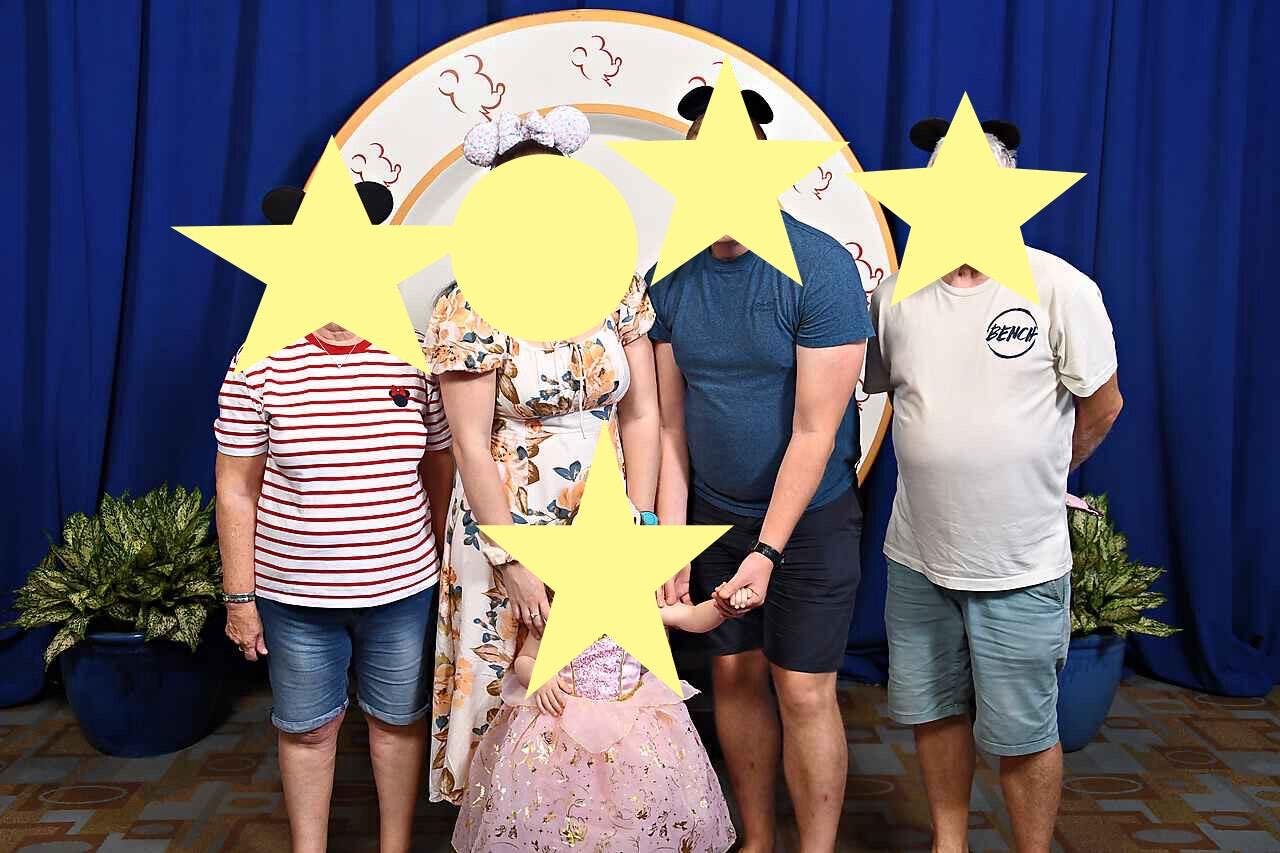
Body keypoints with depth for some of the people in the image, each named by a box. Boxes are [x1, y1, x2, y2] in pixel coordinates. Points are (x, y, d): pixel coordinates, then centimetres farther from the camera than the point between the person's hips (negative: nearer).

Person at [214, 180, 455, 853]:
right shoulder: (259, 366, -7)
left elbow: (442, 471, 4)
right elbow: (236, 490, -3)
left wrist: (450, 568, 6)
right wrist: (239, 597, -3)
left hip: (403, 584, 1)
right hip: (293, 594, -1)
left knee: (399, 719, 17)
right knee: (307, 729, 15)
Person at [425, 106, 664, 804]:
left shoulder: (617, 287, -1)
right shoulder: (470, 307, -12)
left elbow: (641, 414, 0)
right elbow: (471, 446, -12)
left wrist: (640, 525, -5)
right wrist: (512, 563, -12)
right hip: (510, 529, -3)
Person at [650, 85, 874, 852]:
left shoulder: (822, 270, -18)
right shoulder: (671, 279, -4)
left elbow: (816, 431, -19)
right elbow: (669, 424, -2)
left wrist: (767, 551, -21)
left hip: (810, 516, -4)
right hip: (714, 511, 4)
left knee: (803, 691, 0)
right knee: (734, 674, 12)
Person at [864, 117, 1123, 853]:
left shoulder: (1061, 289, -12)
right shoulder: (896, 295, -1)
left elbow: (1102, 407, 0)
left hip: (1021, 568, -4)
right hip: (917, 556, 4)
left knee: (1023, 735, 9)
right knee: (934, 712, 19)